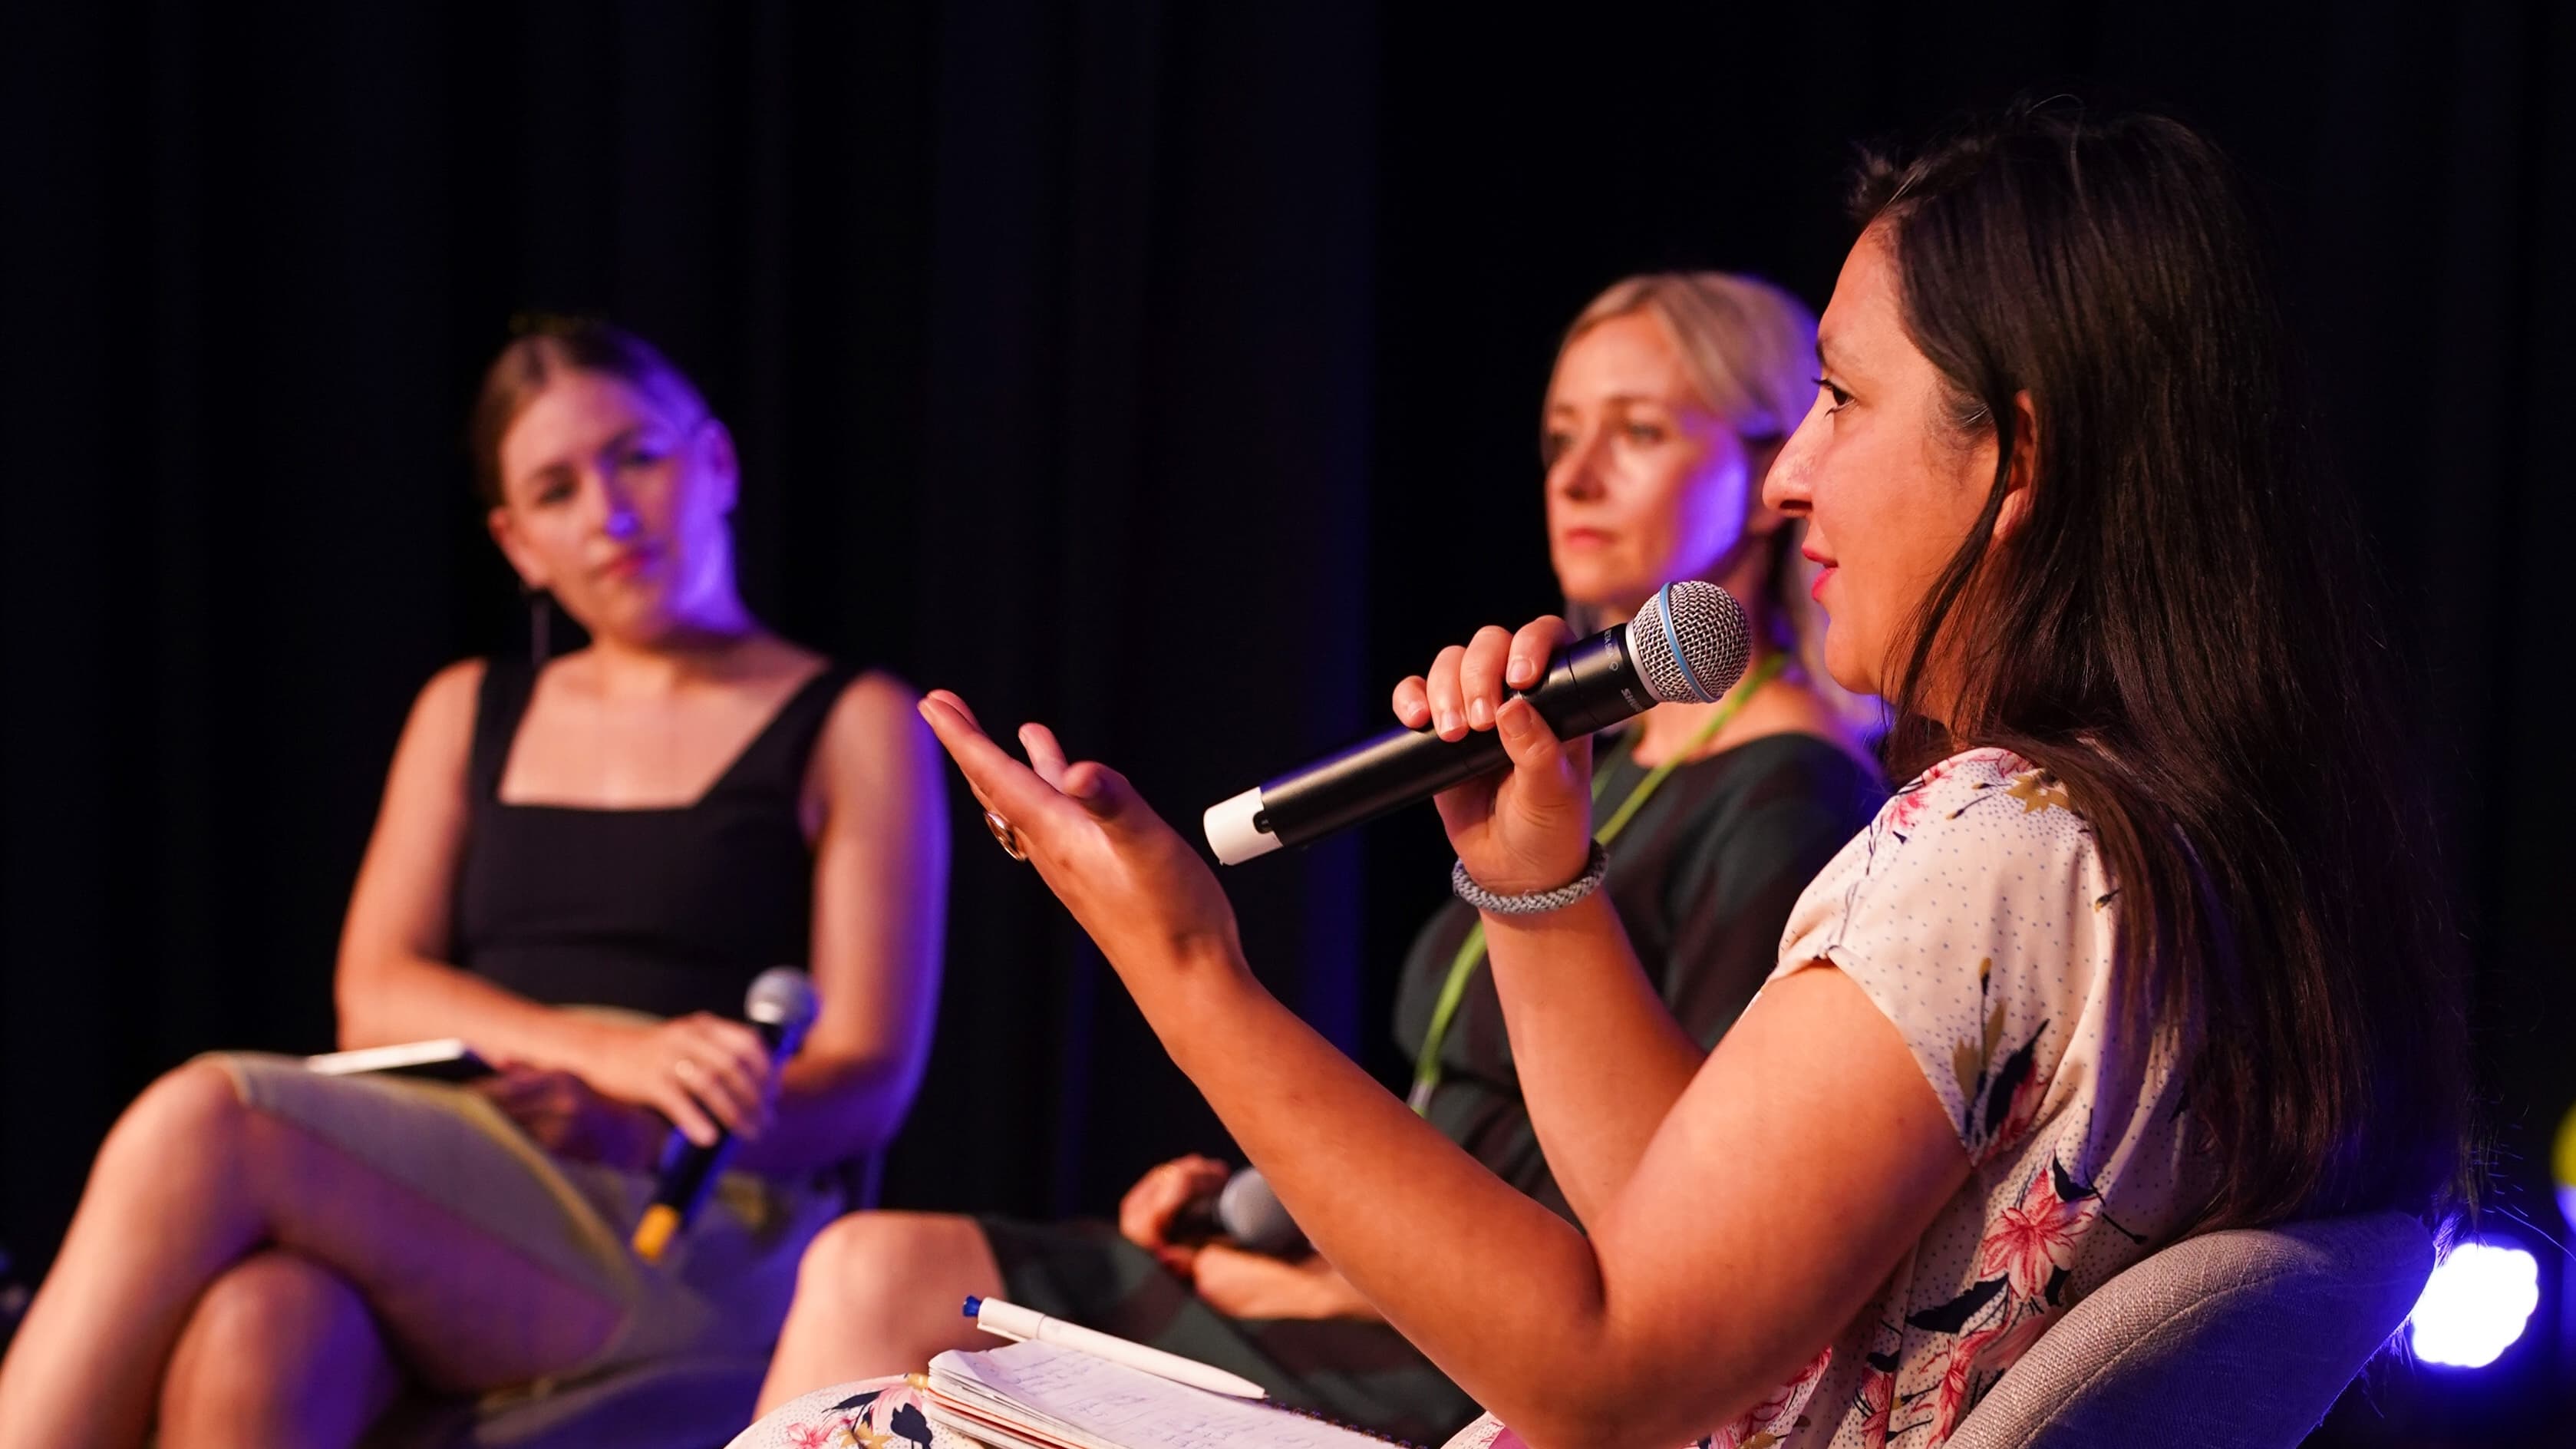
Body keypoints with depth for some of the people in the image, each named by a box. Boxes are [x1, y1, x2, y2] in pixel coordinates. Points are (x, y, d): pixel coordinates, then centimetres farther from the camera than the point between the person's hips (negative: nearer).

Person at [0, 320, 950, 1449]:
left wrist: (631, 1130, -18)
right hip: (438, 1205, 4)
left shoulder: (857, 729, 10)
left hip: (688, 1237, -4)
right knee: (252, 1342, -36)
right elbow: (375, 998, 11)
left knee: (204, 1124, -30)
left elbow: (867, 1081, 1)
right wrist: (610, 1051, -11)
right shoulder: (470, 713, 24)